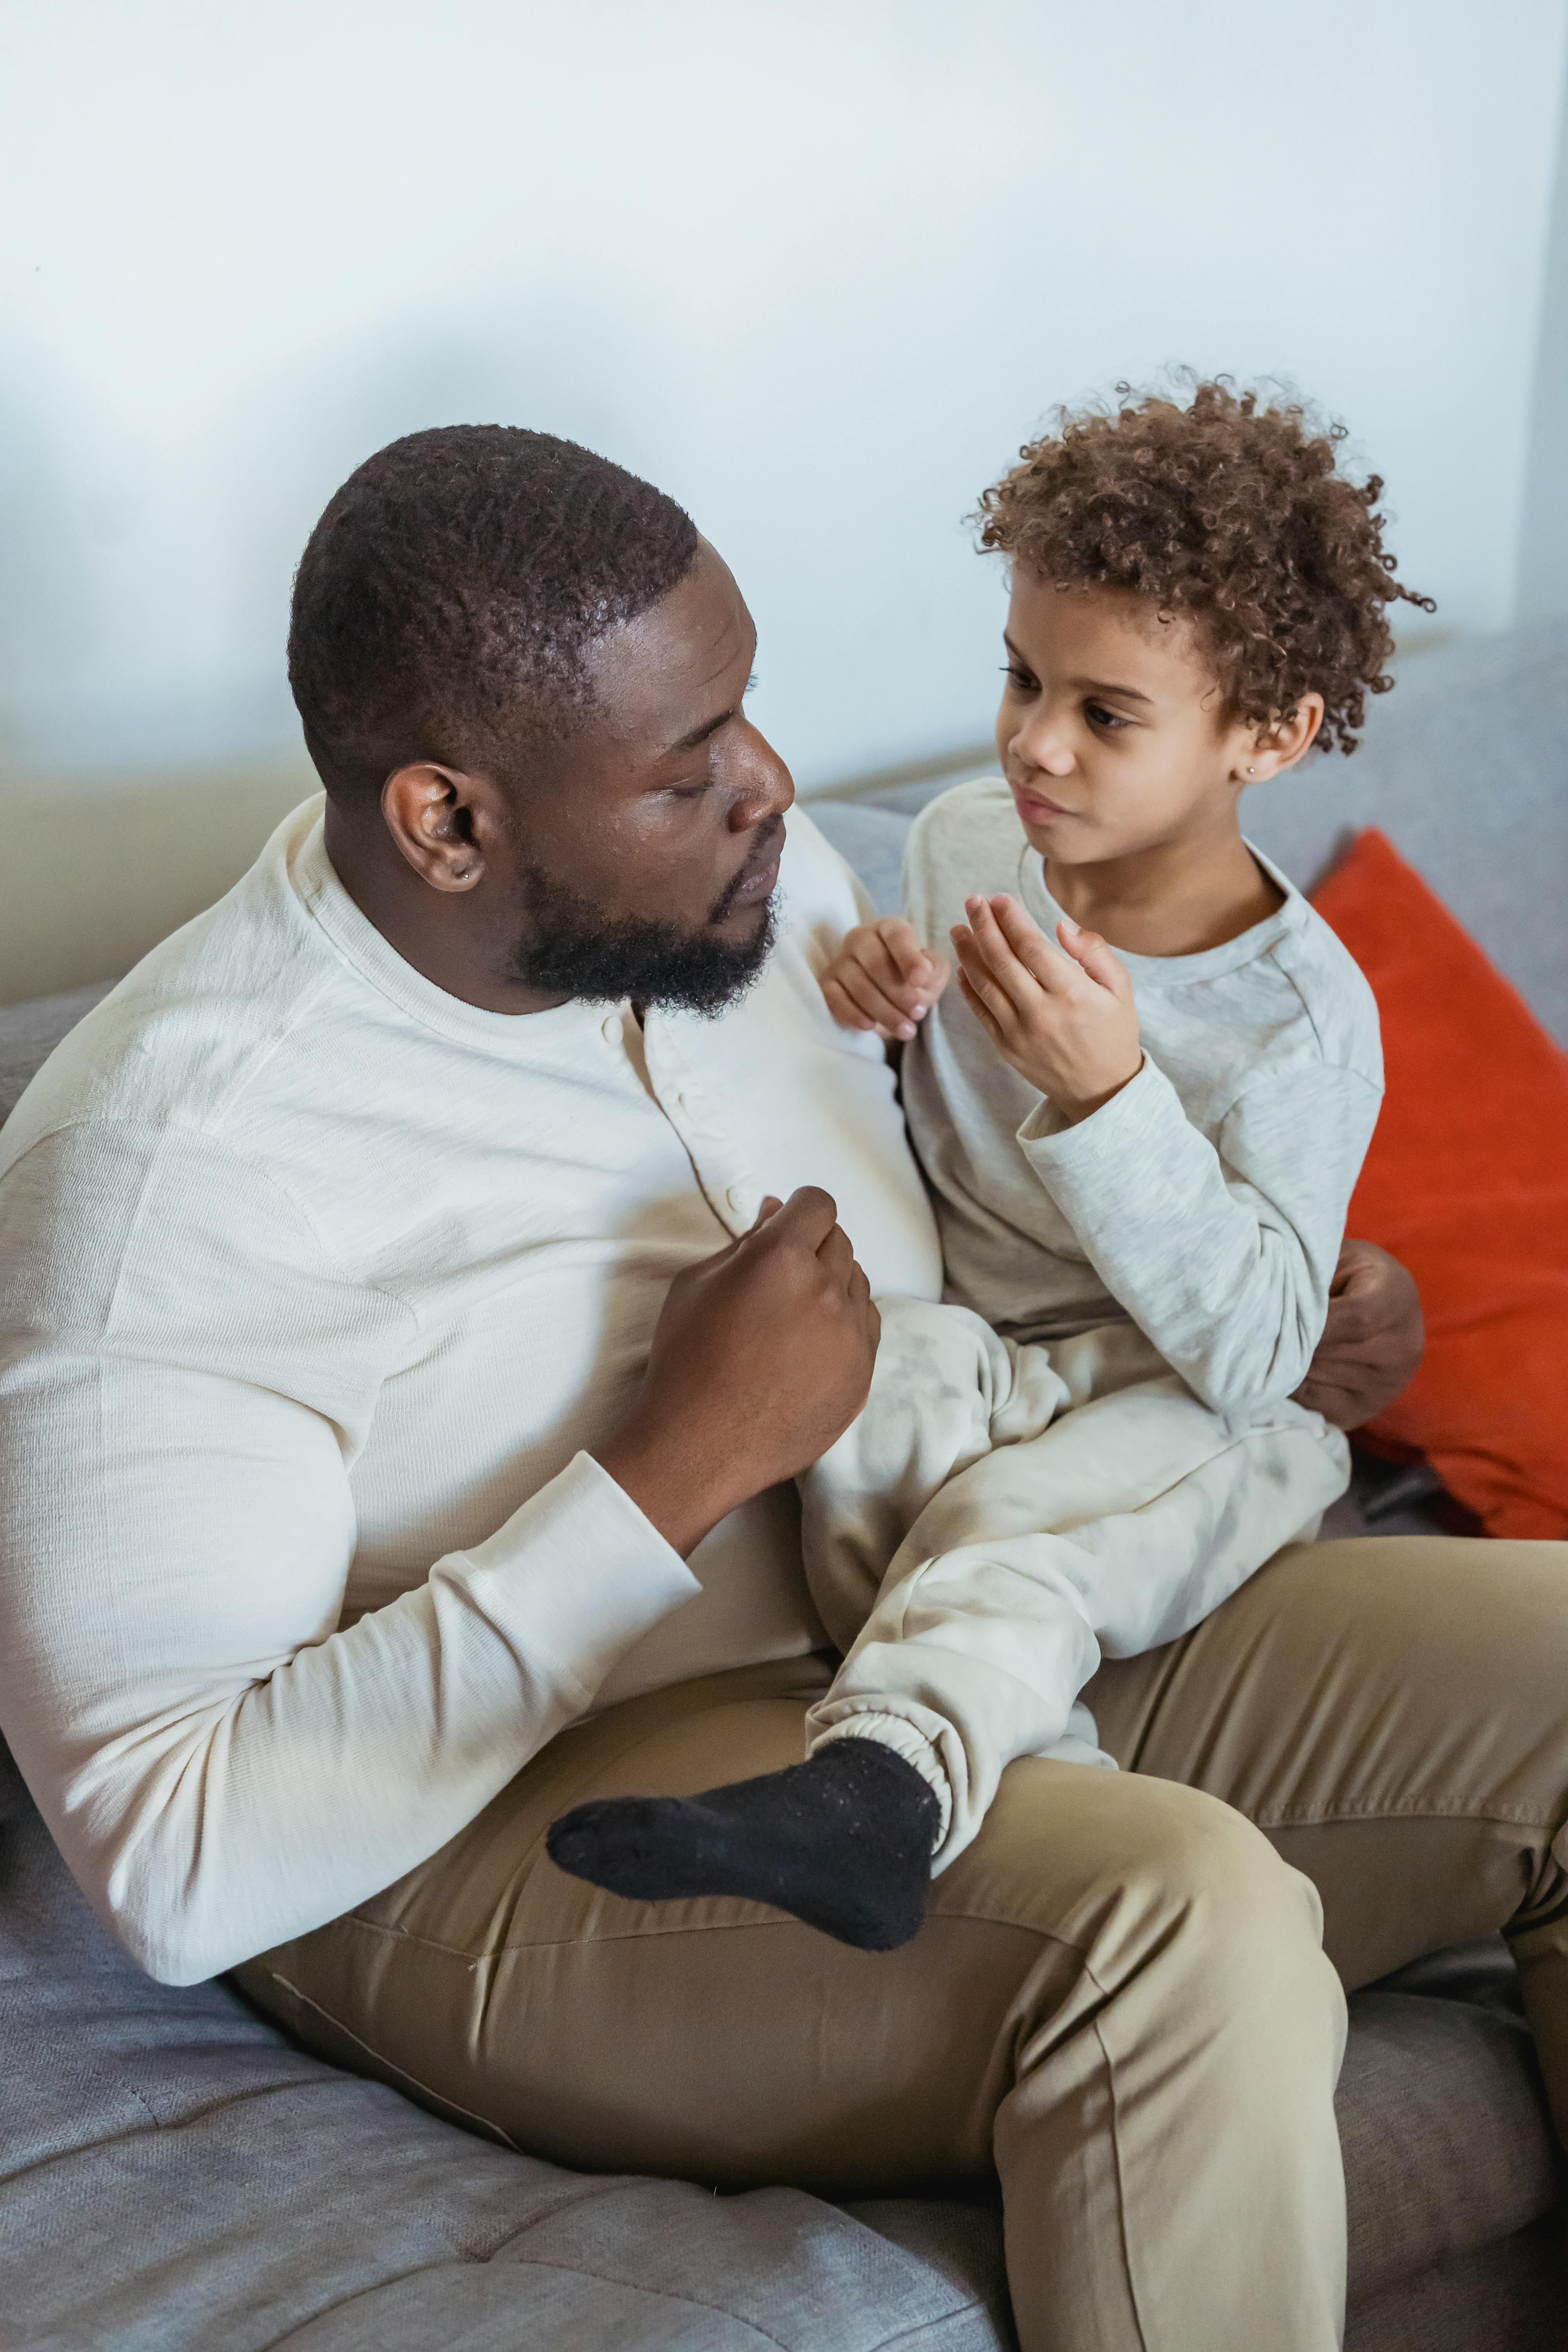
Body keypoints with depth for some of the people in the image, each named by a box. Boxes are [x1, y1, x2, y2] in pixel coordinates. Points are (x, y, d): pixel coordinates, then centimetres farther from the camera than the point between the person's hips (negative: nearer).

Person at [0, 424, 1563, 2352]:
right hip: (515, 1824, -7)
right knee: (1185, 1916, -35)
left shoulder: (753, 874, 4)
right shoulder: (162, 1160, -17)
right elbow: (176, 1864, -22)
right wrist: (682, 1468, -23)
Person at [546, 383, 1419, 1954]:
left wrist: (1105, 1093, -33)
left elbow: (1255, 1351, -23)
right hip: (976, 1338, 6)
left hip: (1184, 1404, -5)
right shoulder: (963, 842, 1)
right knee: (865, 1365, -29)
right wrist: (861, 1018, -8)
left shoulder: (1302, 1015, -15)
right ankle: (1033, 1768, -31)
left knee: (1012, 1519, -36)